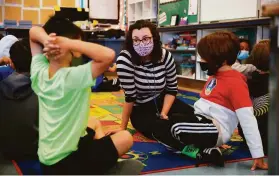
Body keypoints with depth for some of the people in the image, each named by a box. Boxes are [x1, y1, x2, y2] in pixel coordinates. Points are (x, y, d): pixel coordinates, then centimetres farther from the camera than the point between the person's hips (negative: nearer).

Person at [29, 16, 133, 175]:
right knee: (125, 138, 9)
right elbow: (109, 55, -36)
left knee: (94, 123, 31)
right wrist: (66, 42, -32)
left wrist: (46, 40, -19)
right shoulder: (73, 77, -28)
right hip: (65, 163, -7)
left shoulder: (39, 72, -8)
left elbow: (34, 31, 4)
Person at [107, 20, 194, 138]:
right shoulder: (125, 59, -26)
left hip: (163, 101, 4)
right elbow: (130, 96, -21)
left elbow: (172, 89, -2)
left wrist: (164, 113, -14)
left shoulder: (165, 56, -12)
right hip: (140, 108, -4)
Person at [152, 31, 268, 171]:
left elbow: (248, 120, -20)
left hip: (215, 130, -10)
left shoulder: (235, 82, -15)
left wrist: (258, 155, -22)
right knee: (158, 129, -3)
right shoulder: (215, 75, 14)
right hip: (202, 121, 10)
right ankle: (204, 150, -8)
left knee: (176, 126, -32)